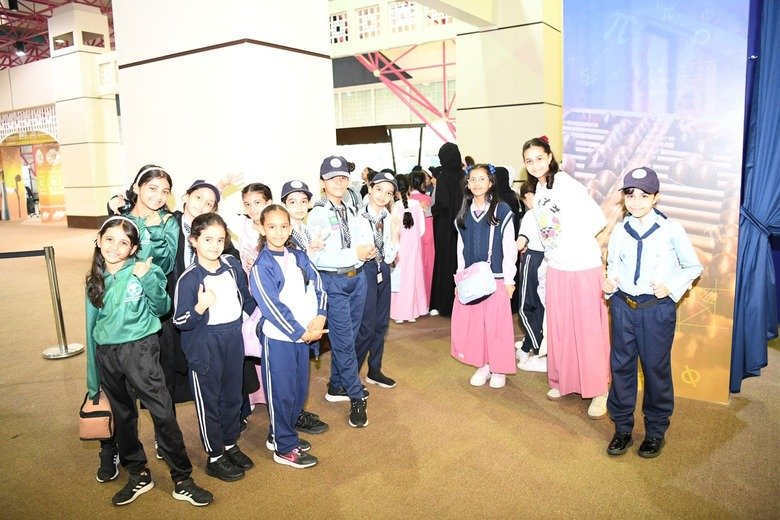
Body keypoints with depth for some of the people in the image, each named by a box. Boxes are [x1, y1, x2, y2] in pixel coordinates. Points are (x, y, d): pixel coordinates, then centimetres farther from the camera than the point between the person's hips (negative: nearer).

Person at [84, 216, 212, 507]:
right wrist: (92, 378, 13)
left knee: (163, 413, -6)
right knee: (122, 417, 15)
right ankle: (138, 476, 33)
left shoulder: (143, 271, -7)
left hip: (139, 349, -5)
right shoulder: (94, 279, 6)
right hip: (106, 354, 5)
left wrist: (149, 280, -25)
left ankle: (182, 480, 6)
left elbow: (161, 309, -8)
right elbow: (92, 325, 12)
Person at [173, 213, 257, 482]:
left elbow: (246, 298, 14)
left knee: (232, 396, 19)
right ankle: (214, 457, 25)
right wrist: (200, 307, -32)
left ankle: (230, 445, 39)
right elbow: (180, 322, -16)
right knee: (208, 402, 9)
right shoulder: (188, 278, -17)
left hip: (234, 338, 6)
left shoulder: (233, 265, -2)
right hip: (204, 345, -5)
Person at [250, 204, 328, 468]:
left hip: (303, 334, 6)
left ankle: (280, 435, 35)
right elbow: (272, 308, -16)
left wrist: (320, 317, -12)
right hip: (278, 338, -6)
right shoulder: (261, 266, -11)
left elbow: (318, 287, 4)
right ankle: (284, 448, 21)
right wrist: (301, 333, -15)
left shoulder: (299, 257, 6)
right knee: (282, 393, 5)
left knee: (300, 390, 16)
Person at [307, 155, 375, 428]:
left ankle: (336, 387, 32)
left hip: (357, 278, 6)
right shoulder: (317, 214, -10)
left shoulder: (352, 212, 9)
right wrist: (354, 254, -21)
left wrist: (368, 251, -8)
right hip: (333, 282, -6)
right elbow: (316, 257, -18)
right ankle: (357, 398, 11)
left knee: (346, 338, 15)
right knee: (343, 340, -1)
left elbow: (365, 243, 15)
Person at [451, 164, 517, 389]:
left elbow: (509, 247, -5)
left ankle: (499, 368, 18)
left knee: (496, 324, 1)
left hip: (495, 278, -4)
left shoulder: (501, 210, -6)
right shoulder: (464, 213, 8)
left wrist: (509, 279, -7)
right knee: (470, 322, 5)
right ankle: (482, 365, 21)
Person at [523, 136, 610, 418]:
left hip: (583, 267, -7)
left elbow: (598, 219, -15)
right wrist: (549, 255, 8)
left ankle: (599, 390, 14)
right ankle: (562, 380, 29)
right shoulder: (538, 190, 9)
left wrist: (575, 244, -7)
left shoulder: (566, 184, -14)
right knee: (559, 328, 13)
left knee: (589, 329, 1)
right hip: (556, 268, 7)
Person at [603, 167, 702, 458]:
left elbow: (693, 267, 2)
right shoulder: (619, 232, 4)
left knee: (656, 368, 8)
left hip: (658, 309, -3)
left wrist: (671, 287, -12)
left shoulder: (671, 229, -5)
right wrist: (609, 283, -3)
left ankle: (656, 430, 26)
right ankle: (622, 427, 25)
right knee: (621, 366, 9)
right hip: (623, 306, 3)